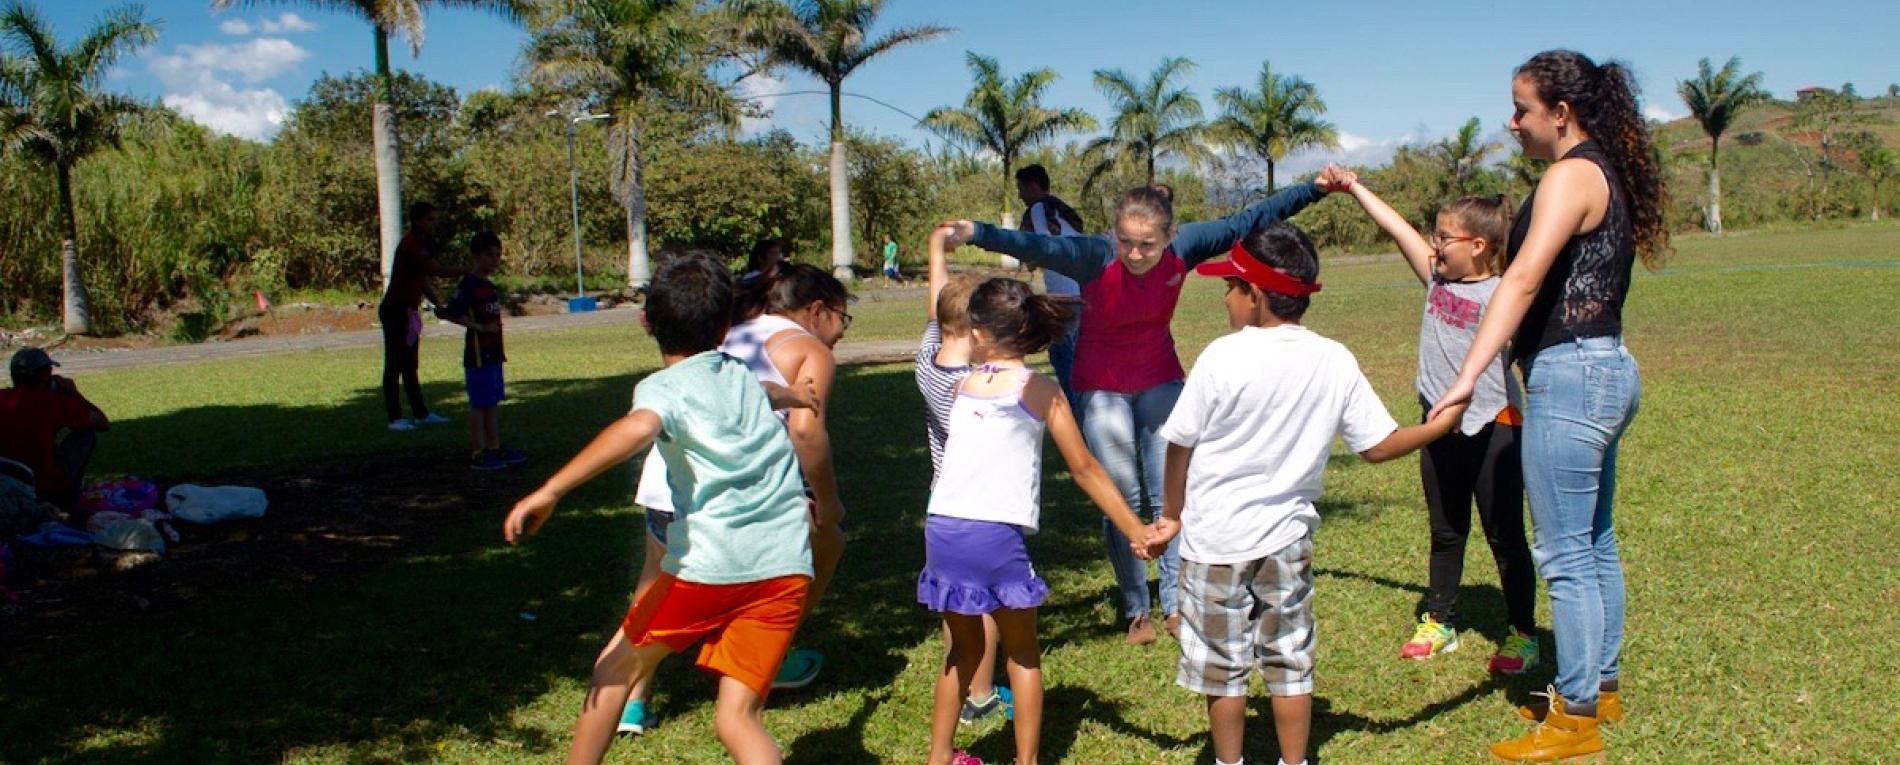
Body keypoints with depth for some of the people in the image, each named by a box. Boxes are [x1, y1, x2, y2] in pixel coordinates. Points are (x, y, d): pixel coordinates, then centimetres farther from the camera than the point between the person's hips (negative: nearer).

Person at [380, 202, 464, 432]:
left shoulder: (421, 243, 12)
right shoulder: (411, 244, -19)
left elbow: (424, 279, 13)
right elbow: (437, 270, -30)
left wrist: (439, 304, 3)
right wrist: (469, 271, -28)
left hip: (408, 311, 10)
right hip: (396, 311, -10)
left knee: (410, 365, 14)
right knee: (394, 365, -4)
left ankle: (421, 414, 20)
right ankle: (395, 418, 1)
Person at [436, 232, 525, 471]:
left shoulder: (490, 287, 14)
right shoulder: (468, 285, -12)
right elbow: (451, 314, -20)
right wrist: (480, 327, -21)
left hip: (492, 354, 8)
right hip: (477, 355, -8)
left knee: (491, 403, 13)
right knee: (479, 405, -3)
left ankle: (495, 448, 21)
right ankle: (477, 454, 2)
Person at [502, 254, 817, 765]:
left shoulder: (662, 387, -1)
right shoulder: (744, 375, 17)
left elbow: (639, 427, -25)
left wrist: (551, 491, -27)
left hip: (710, 563, -4)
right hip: (787, 568, 4)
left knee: (618, 666, 22)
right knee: (737, 718, 6)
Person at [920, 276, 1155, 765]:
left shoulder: (963, 385, 10)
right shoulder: (1040, 390, 1)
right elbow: (1085, 469, 1)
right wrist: (1136, 531, 5)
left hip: (941, 529, 4)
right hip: (996, 535, -4)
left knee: (963, 649, 23)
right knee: (1022, 655, 15)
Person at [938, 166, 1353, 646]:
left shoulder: (1184, 247, -18)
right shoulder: (1094, 257, -28)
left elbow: (1249, 221, -8)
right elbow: (1037, 246, -45)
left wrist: (1316, 189, -7)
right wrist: (977, 233, -62)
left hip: (1161, 381, 3)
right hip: (1102, 388, -2)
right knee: (1122, 500, 3)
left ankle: (1176, 605, 12)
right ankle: (1136, 611, 16)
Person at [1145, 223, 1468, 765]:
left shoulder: (1224, 356, -17)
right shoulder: (1335, 362, -5)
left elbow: (1181, 446, -10)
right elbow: (1378, 446, 0)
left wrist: (1172, 515, 5)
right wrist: (1442, 425, 16)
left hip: (1216, 540, -4)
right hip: (1288, 538, 4)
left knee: (1222, 665, 12)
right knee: (1290, 660, 17)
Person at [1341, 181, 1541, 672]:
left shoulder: (1500, 296, -13)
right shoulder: (1437, 279, 5)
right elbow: (1396, 227, 7)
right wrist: (1354, 188, 10)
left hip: (1492, 428, -6)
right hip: (1440, 427, 6)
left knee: (1504, 535, 4)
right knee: (1446, 533, 17)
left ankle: (1523, 635, 17)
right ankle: (1439, 623, 30)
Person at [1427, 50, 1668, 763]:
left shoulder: (1572, 174, -13)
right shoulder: (1609, 173, 16)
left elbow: (1524, 279, -26)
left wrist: (1468, 376, -34)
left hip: (1571, 373, -11)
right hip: (1604, 369, 11)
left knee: (1565, 553, -4)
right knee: (1596, 543, 18)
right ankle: (1602, 686, 31)